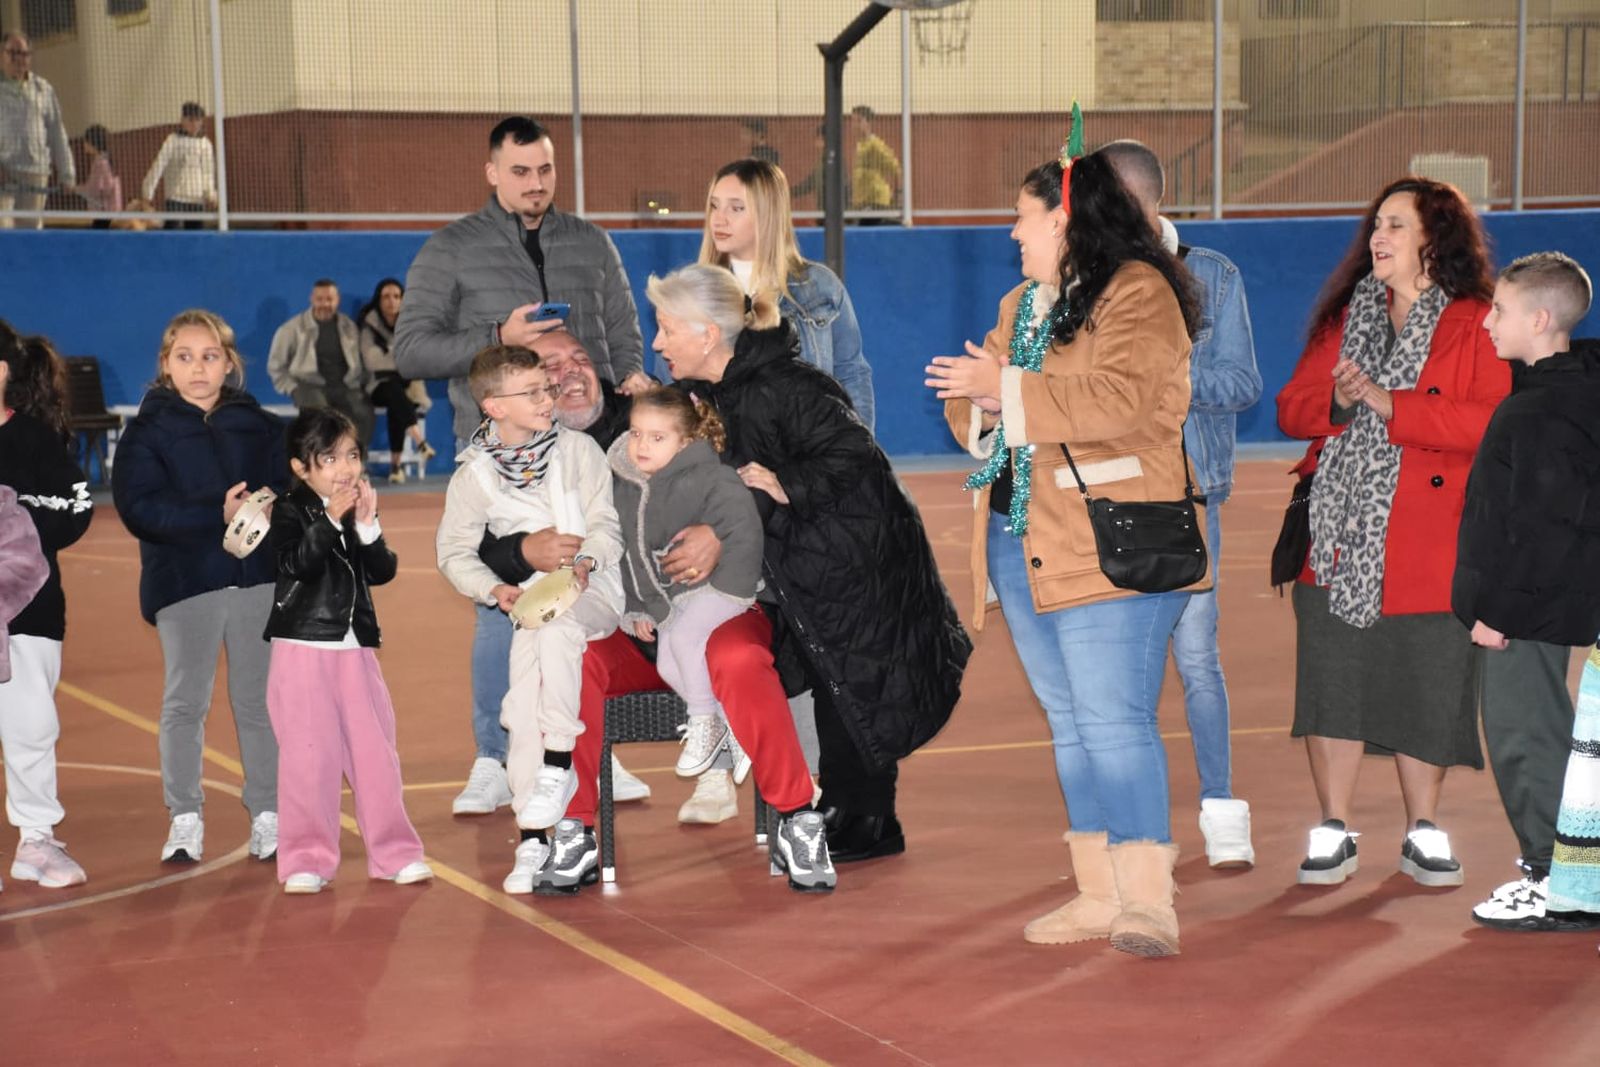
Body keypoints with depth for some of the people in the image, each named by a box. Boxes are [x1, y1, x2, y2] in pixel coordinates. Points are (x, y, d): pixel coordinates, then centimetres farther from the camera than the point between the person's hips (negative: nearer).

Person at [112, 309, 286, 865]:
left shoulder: (260, 427, 10)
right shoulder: (147, 431, 1)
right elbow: (139, 506, -12)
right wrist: (217, 515, -21)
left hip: (260, 578, 2)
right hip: (185, 583, -2)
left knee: (259, 699, 6)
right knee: (185, 701, 0)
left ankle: (267, 813, 15)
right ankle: (185, 818, 11)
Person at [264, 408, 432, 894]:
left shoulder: (357, 511, 11)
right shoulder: (291, 512, -4)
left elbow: (383, 572, 3)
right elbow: (297, 564, -20)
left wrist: (367, 525, -11)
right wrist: (330, 520, -25)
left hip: (355, 649, 5)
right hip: (303, 648, -5)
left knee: (375, 749, 7)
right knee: (309, 754, -4)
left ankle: (394, 852, 15)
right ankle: (306, 858, 4)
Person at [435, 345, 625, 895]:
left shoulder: (579, 449, 5)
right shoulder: (474, 474, 6)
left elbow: (606, 525, 3)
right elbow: (455, 551, 8)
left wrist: (585, 560, -17)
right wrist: (494, 589, -9)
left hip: (594, 587, -1)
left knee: (554, 625, -36)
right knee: (525, 698, -20)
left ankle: (558, 762, -27)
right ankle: (534, 836, -16)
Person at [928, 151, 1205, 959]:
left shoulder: (1137, 293, -8)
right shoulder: (1021, 304, 19)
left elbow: (1120, 401, -22)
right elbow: (973, 414, 19)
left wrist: (1008, 389, -17)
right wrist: (977, 402, -5)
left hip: (1110, 551, -9)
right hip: (1022, 546, 9)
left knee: (1115, 722, -13)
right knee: (1069, 725, 10)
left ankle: (1148, 901, -12)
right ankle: (1100, 894, 16)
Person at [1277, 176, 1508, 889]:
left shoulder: (1477, 326, 0)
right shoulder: (1346, 318, 16)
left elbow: (1492, 421, -15)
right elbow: (1291, 408, 11)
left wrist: (1386, 402, -19)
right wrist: (1335, 401, -11)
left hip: (1427, 545, -3)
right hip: (1337, 537, 3)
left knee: (1427, 687, 2)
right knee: (1332, 678, 0)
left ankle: (1423, 833, 19)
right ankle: (1334, 833, 11)